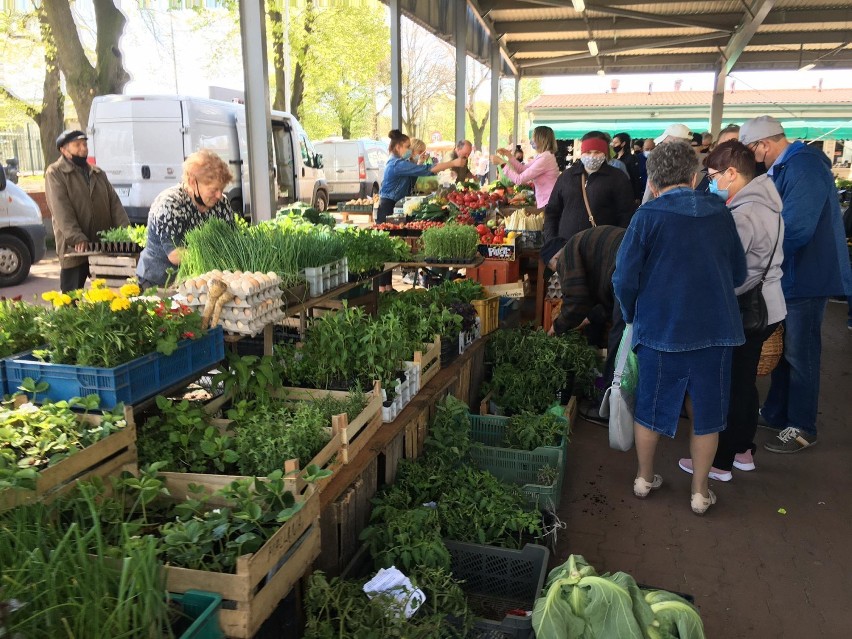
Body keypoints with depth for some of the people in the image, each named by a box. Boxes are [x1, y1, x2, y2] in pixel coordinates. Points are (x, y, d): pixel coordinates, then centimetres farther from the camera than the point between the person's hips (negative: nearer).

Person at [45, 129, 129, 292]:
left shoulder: (98, 173, 17)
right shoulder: (55, 173, -2)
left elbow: (114, 203, 10)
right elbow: (61, 210, -13)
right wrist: (77, 238, -25)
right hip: (74, 248, -5)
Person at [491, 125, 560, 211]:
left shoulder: (545, 158, -20)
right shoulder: (543, 156, 13)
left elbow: (520, 179, -20)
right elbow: (523, 169, 23)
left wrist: (501, 163, -12)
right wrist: (509, 155, 15)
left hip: (549, 204, -10)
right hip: (545, 203, 10)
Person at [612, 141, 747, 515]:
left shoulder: (648, 216, -9)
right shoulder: (720, 213, 1)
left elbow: (624, 279, -10)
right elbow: (739, 274, 9)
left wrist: (633, 316, 7)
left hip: (660, 328, -2)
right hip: (716, 329, 2)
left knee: (651, 406, 15)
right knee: (706, 412, 13)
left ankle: (645, 478, 30)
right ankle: (700, 492, 24)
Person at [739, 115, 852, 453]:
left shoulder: (804, 166, -22)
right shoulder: (785, 166, 11)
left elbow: (795, 229, -29)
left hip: (805, 275, -10)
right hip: (788, 273, 10)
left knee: (800, 354, 1)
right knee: (783, 348, 18)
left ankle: (802, 428, 15)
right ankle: (775, 413, 32)